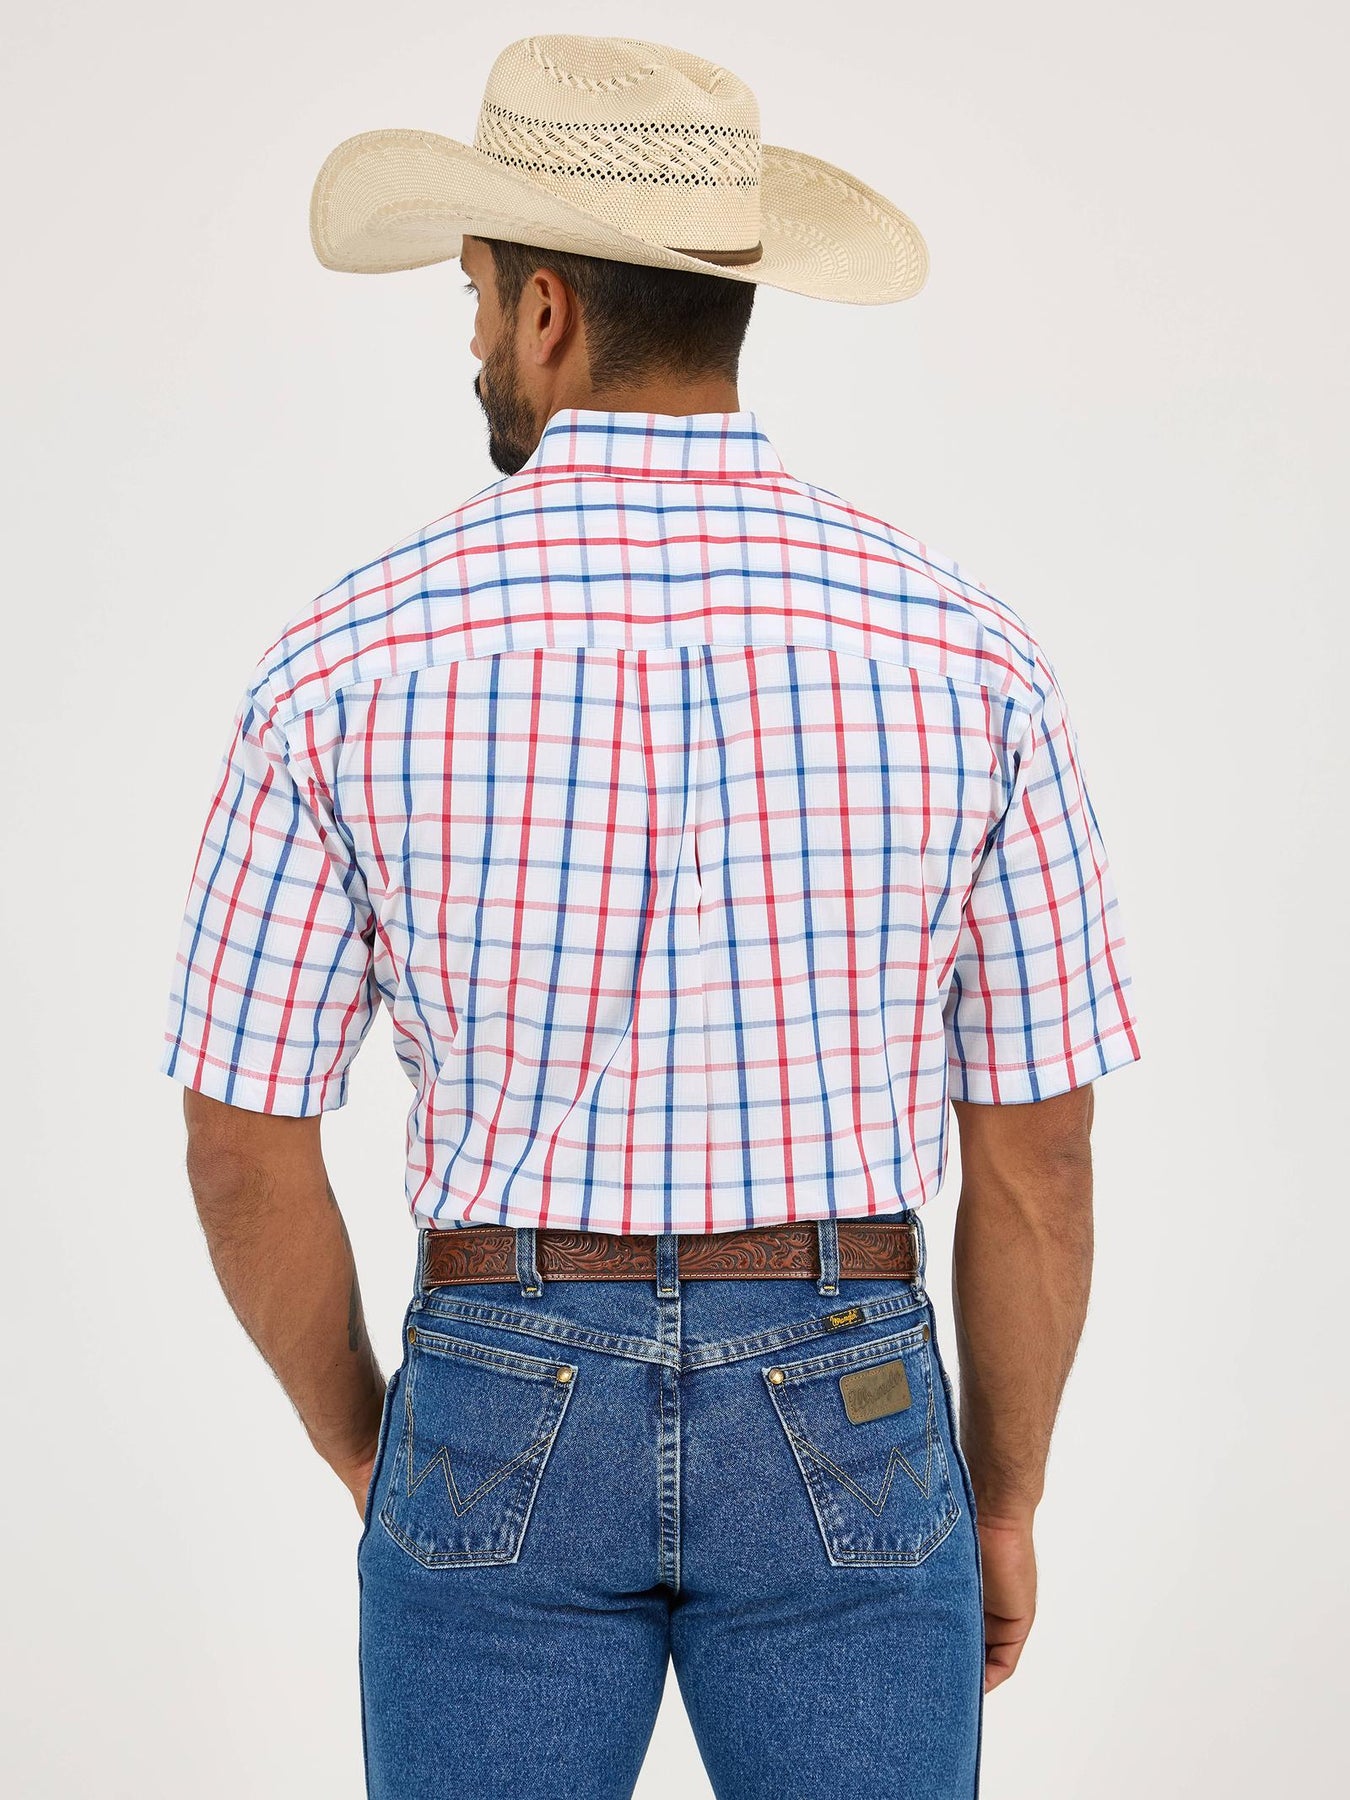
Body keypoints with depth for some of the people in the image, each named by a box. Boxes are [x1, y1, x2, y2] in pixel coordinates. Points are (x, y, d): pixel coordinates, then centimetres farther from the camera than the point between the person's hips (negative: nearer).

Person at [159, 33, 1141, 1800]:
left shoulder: (350, 657, -9)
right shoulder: (966, 653, -8)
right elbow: (1037, 1149, -3)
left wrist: (368, 1453, 11)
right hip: (843, 1431, 1)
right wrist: (1005, 1495, 11)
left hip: (507, 1423, 0)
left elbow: (242, 1149, -5)